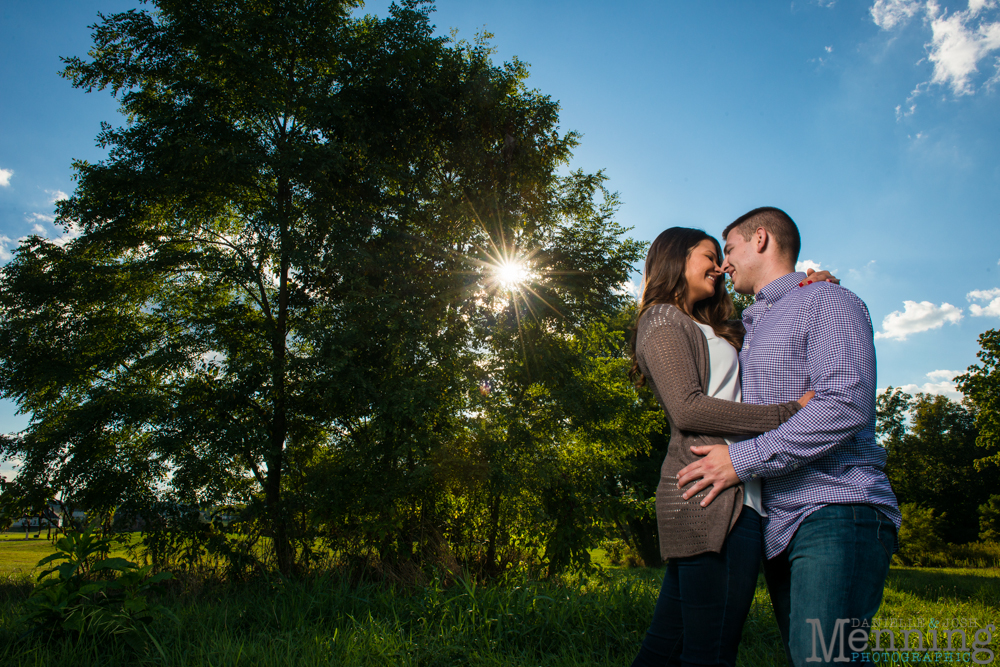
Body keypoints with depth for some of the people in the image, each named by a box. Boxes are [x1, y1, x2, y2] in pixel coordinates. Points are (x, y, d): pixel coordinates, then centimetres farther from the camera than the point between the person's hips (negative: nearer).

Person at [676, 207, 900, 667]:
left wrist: (743, 459, -15)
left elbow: (846, 405, -16)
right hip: (778, 524, 8)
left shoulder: (826, 302, -1)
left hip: (834, 513, -8)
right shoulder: (752, 328, 25)